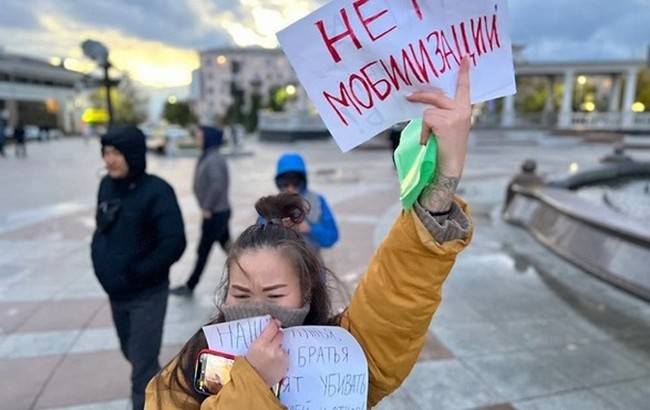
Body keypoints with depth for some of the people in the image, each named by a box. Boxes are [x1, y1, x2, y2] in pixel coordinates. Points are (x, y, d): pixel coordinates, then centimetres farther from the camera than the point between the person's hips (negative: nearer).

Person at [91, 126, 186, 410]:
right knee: (132, 354, 24)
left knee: (142, 366, 1)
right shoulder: (106, 185, 1)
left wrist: (135, 273, -21)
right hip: (115, 293, 7)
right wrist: (101, 261, 3)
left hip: (146, 295, -7)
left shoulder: (157, 191, -19)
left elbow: (174, 243, -24)